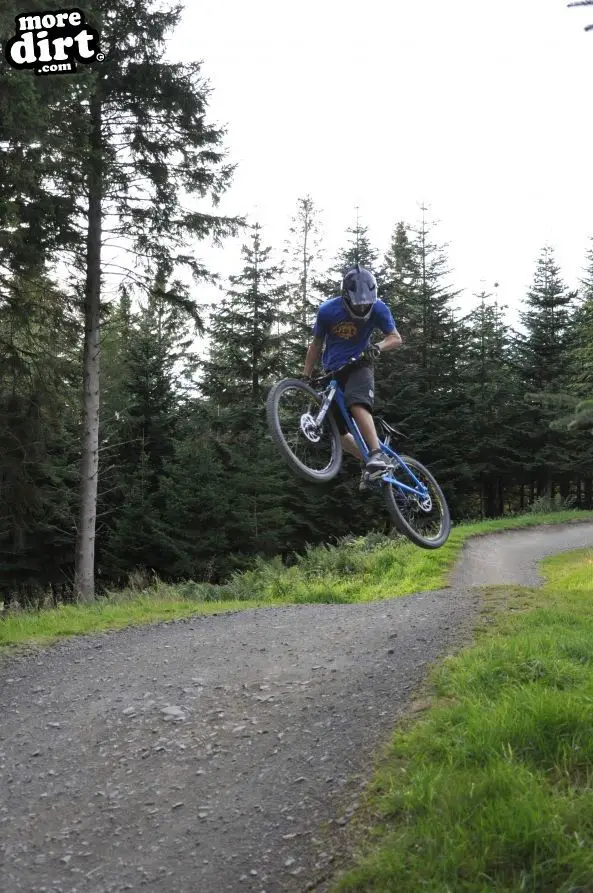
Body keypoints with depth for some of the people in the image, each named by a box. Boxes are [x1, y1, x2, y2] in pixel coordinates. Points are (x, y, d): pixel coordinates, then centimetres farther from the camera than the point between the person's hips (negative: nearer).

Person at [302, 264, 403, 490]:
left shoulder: (378, 308, -14)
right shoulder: (327, 311, -11)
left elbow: (396, 338, -9)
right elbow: (316, 344, 2)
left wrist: (378, 348, -30)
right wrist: (305, 377, -1)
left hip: (359, 366, -3)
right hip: (333, 371, 3)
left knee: (357, 404, -35)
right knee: (336, 430, -1)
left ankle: (378, 454, -38)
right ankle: (368, 462, 16)